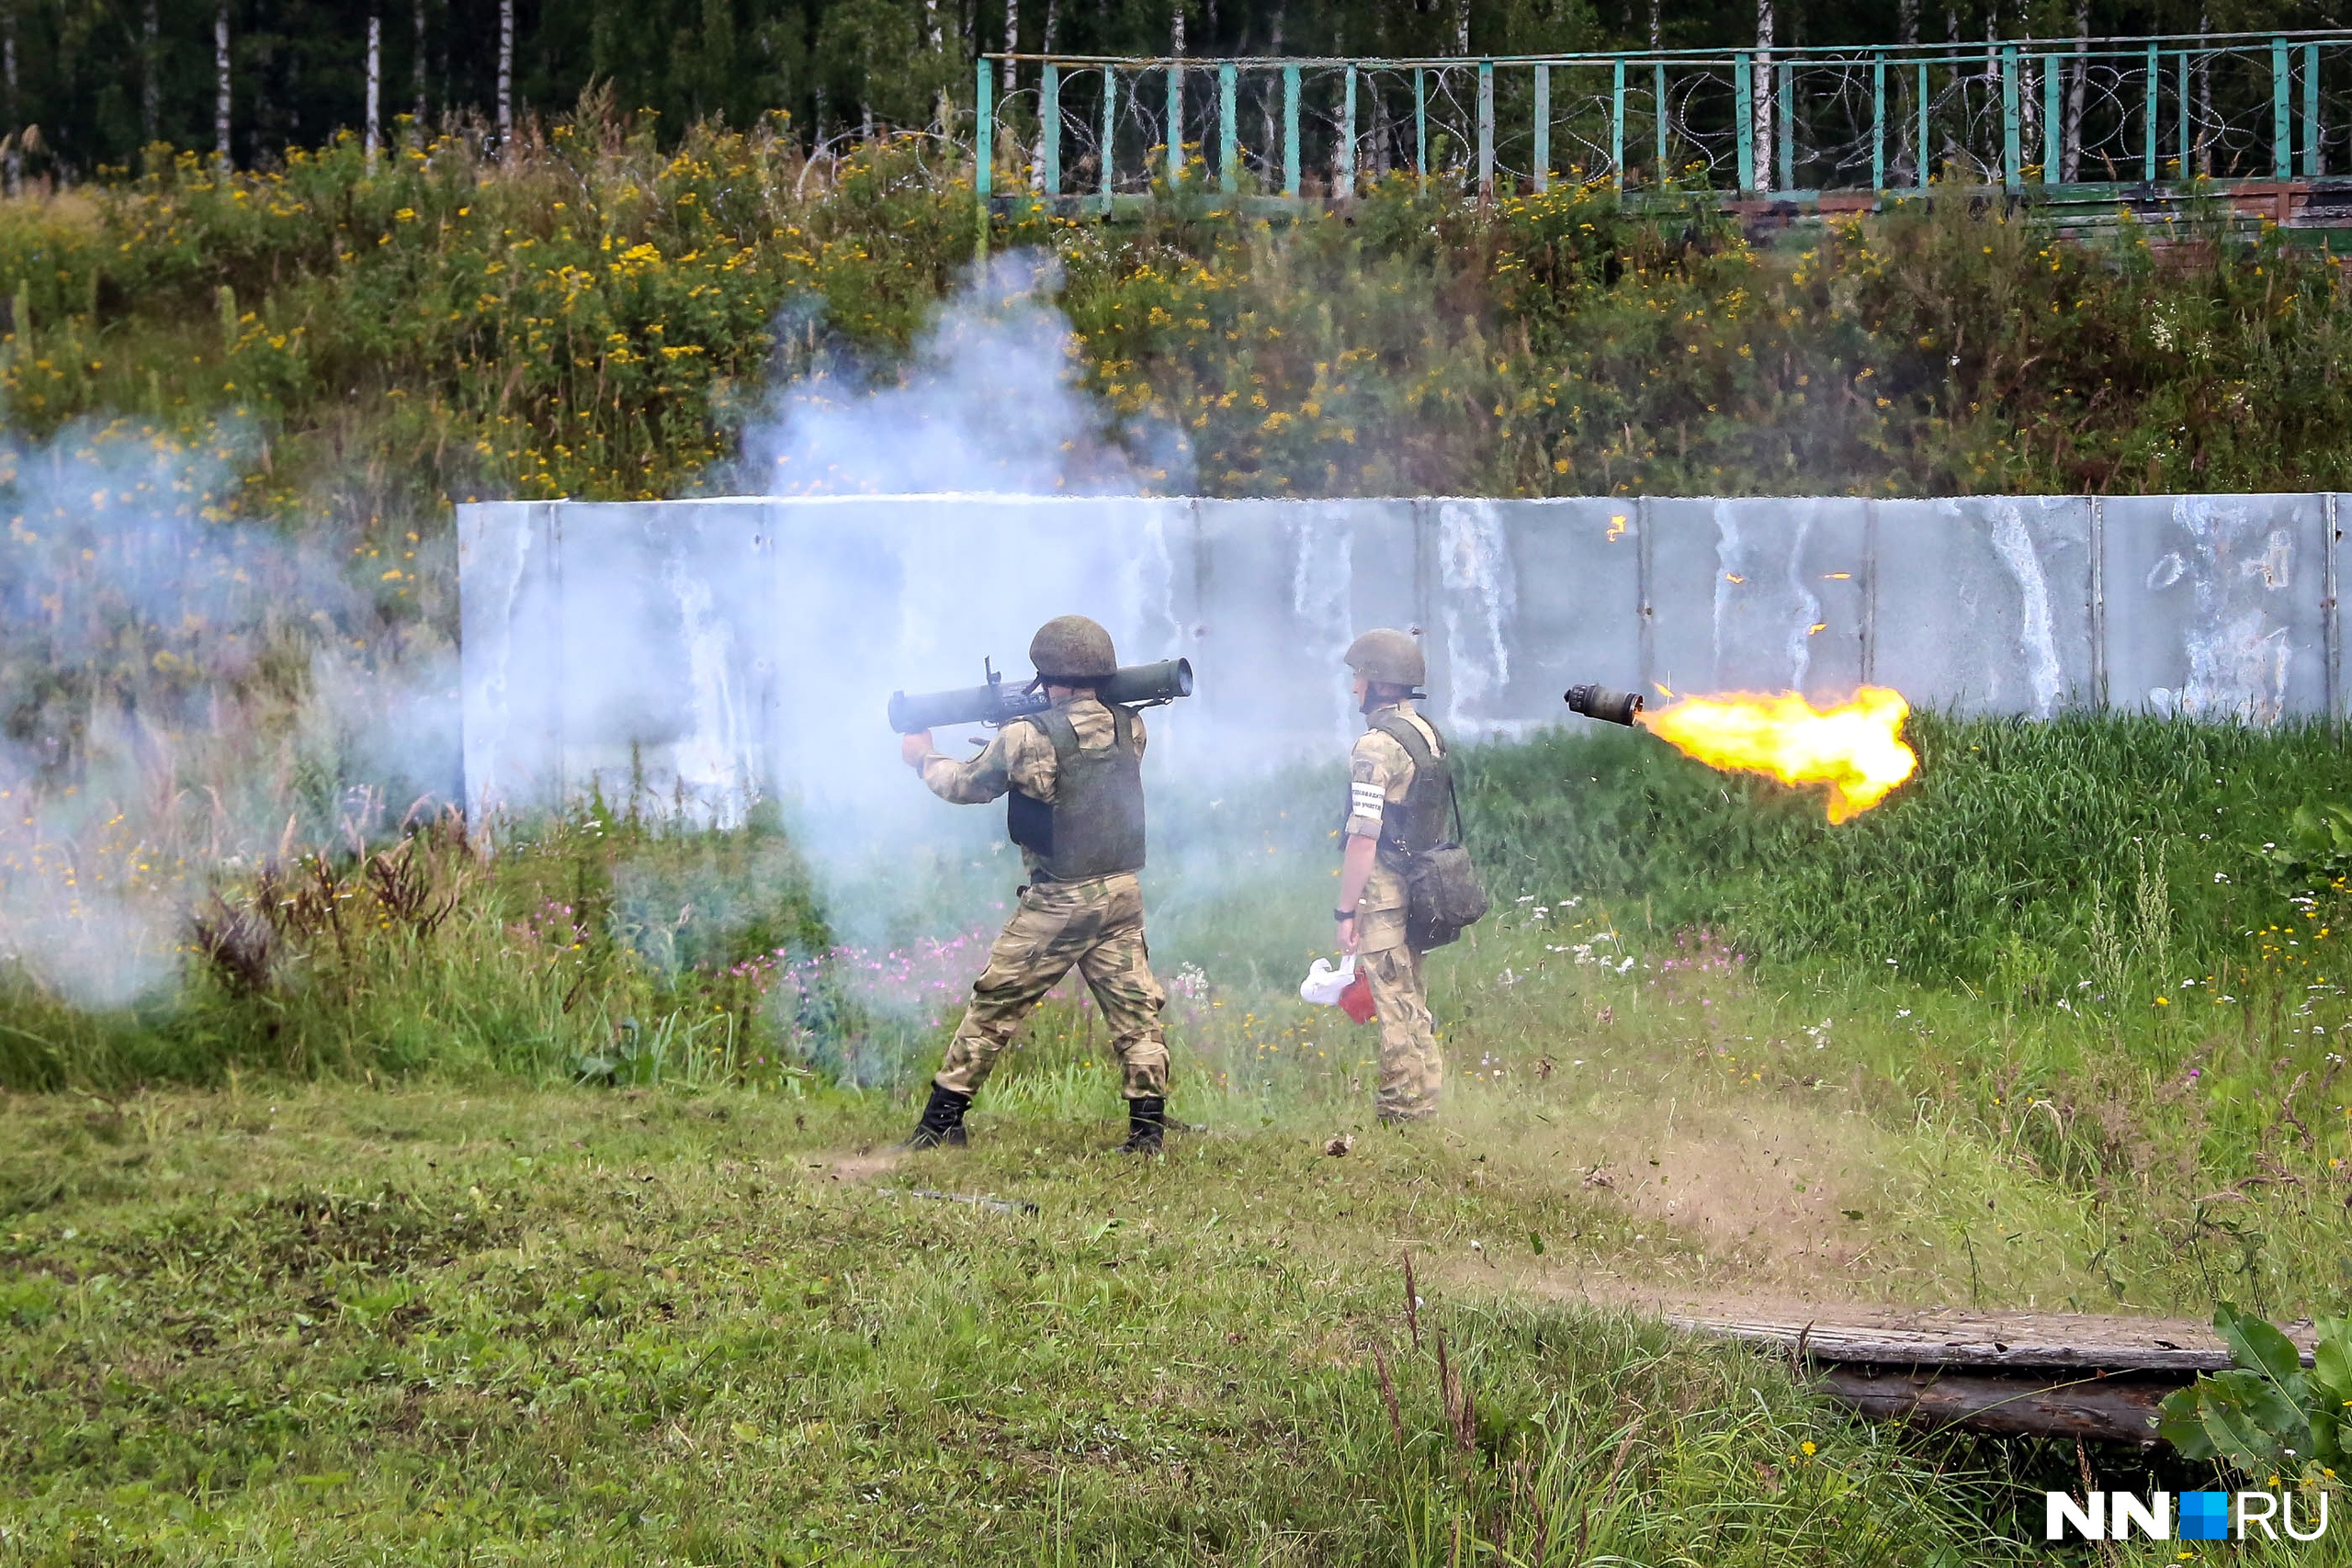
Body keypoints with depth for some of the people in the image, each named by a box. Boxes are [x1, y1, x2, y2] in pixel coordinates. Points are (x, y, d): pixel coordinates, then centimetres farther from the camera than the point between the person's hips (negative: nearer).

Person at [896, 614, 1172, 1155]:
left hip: (1058, 903, -4)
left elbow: (965, 785, 3)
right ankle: (1148, 1125, 0)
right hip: (1123, 891, 4)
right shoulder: (1130, 726, 1)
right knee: (1134, 1009, 7)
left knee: (994, 1005, 6)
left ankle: (943, 1119, 12)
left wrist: (924, 756, 23)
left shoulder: (1028, 738, -13)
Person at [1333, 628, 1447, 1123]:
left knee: (1396, 1007, -5)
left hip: (1383, 894, -9)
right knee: (1413, 1003, 15)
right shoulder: (1430, 734, 12)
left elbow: (1364, 838, -19)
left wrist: (1346, 911, -15)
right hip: (1421, 891, 9)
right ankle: (1424, 1106, 19)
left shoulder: (1376, 746, -16)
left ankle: (1402, 1113, -3)